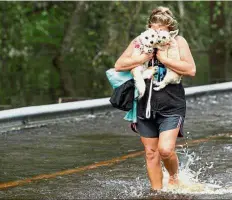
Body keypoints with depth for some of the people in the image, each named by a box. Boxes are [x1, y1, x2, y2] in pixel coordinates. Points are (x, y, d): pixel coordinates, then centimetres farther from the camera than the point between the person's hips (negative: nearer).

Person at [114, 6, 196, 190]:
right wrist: (143, 58, -15)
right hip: (146, 105, 3)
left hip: (171, 107, -3)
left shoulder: (178, 42, -3)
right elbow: (119, 66, -3)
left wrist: (164, 59, -19)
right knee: (151, 153, 6)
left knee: (165, 149, -16)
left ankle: (174, 177, 14)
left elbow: (191, 70, -15)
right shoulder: (139, 42, 5)